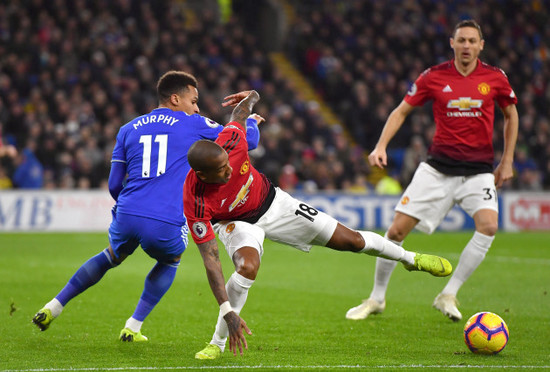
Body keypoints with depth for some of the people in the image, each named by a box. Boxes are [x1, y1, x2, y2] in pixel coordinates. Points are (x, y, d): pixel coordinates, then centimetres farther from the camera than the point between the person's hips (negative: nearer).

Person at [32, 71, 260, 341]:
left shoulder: (129, 129, 18)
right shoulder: (194, 125, 9)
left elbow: (114, 184, 18)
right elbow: (248, 140, 15)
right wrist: (251, 120, 38)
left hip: (127, 217, 3)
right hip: (166, 225, -3)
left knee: (112, 256, 34)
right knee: (170, 261, 31)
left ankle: (53, 307, 30)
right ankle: (133, 327, 24)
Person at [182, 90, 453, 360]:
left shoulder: (232, 142, -34)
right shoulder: (196, 203, -39)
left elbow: (239, 116, -9)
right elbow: (209, 257, -36)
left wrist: (249, 99, 15)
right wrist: (227, 311, -41)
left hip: (272, 203, 3)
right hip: (235, 223, -3)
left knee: (351, 240, 8)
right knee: (247, 267, -36)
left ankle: (410, 258, 37)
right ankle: (217, 343, -16)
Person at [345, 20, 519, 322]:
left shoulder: (495, 78, 0)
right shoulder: (434, 77, -2)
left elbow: (511, 115, 15)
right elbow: (402, 111, 7)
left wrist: (507, 162, 12)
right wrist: (381, 146, -7)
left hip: (478, 169, 0)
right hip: (438, 166, 0)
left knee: (488, 225, -25)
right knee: (397, 229, -5)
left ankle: (448, 296, -13)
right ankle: (376, 299, 15)